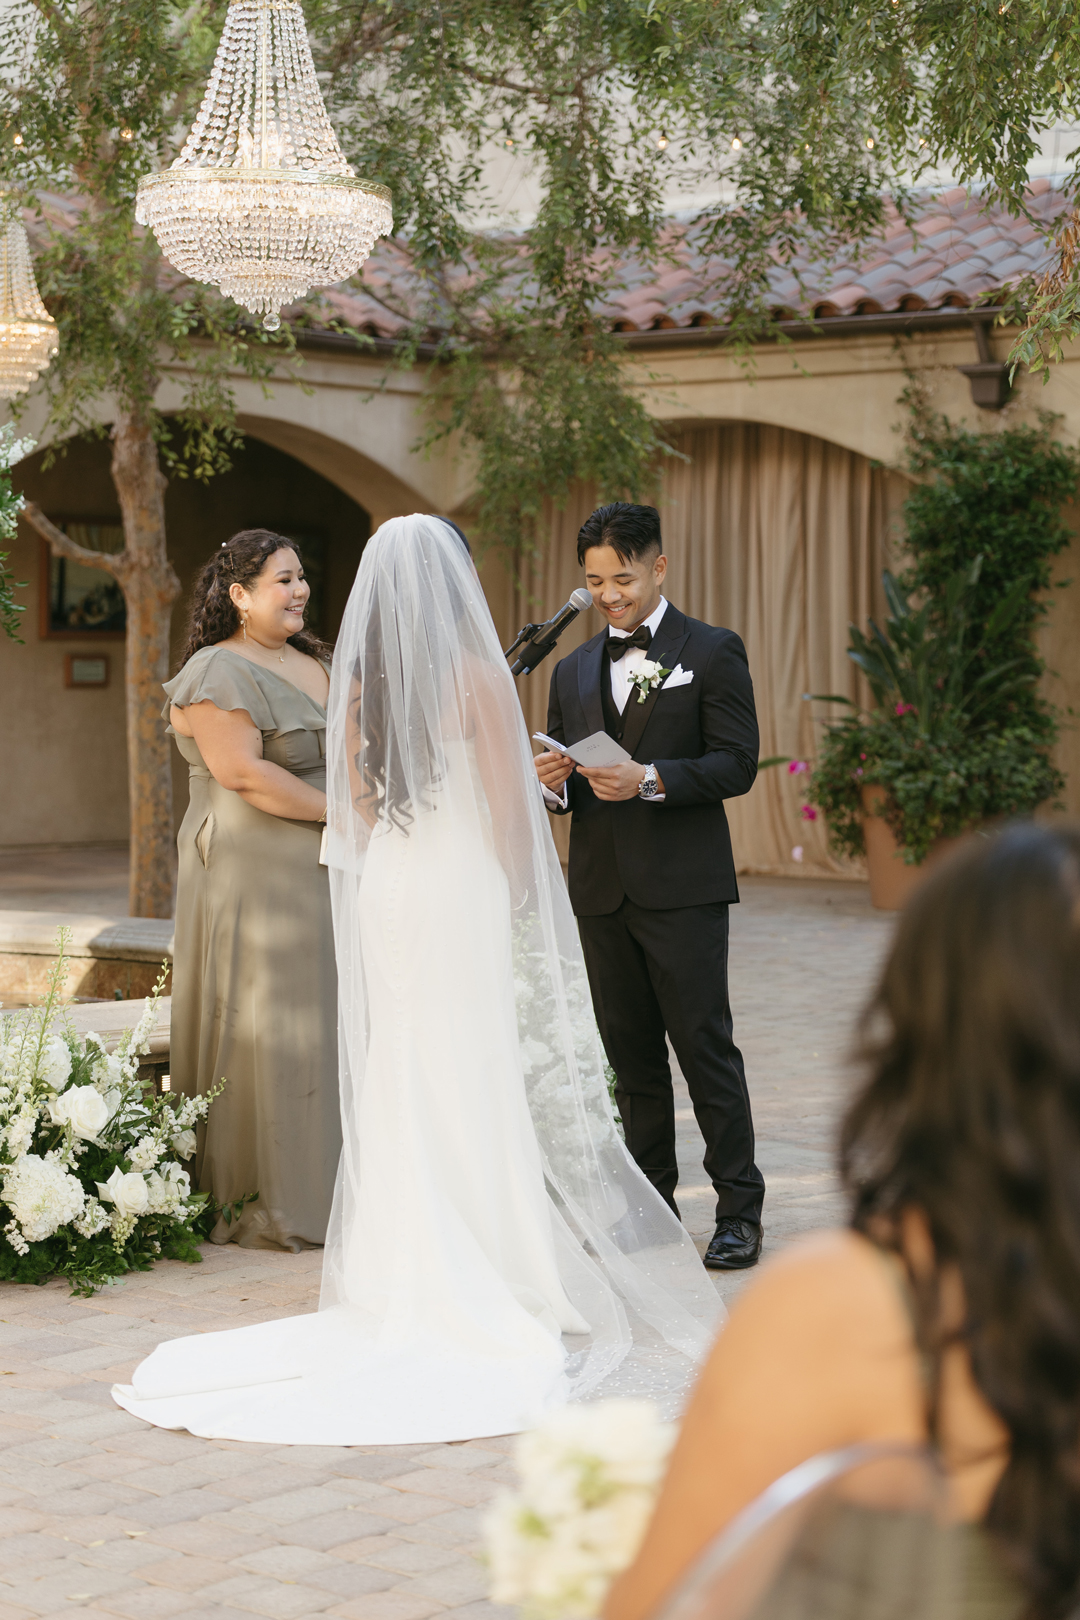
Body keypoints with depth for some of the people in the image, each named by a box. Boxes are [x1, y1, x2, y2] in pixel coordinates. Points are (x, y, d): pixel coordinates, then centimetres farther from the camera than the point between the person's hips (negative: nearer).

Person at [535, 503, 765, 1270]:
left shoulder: (713, 652, 1)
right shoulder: (574, 669, 17)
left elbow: (737, 764, -8)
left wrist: (651, 779, -21)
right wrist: (555, 784, -5)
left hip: (683, 887, -5)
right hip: (602, 890, 5)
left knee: (704, 1047, -5)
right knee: (631, 1056, 9)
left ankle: (740, 1210, 1)